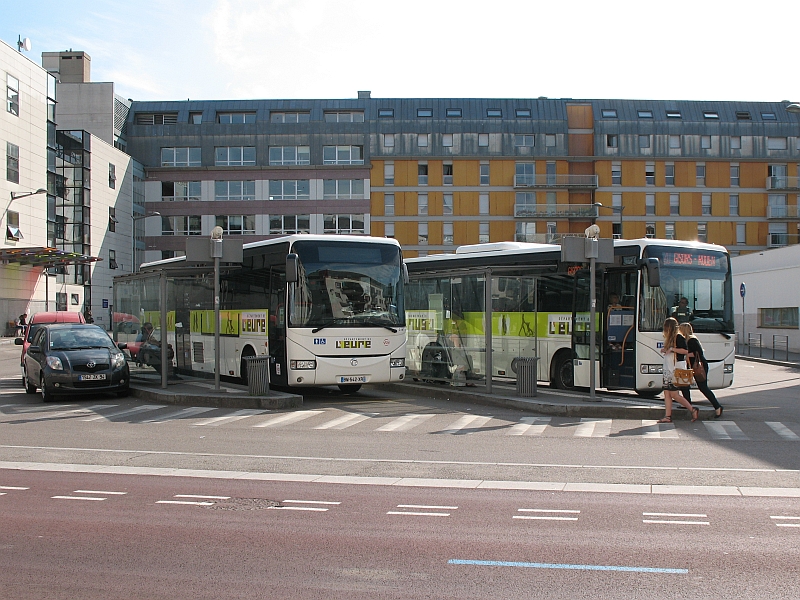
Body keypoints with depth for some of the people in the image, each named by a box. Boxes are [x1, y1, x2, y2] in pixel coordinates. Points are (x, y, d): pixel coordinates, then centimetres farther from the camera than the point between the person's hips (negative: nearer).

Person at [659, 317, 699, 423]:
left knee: (674, 394, -9)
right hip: (668, 369, 10)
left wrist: (672, 349, -20)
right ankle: (668, 416, 4)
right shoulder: (670, 338, 19)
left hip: (677, 369, -10)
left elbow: (685, 351, -19)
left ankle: (693, 410, 1)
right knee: (667, 393, 4)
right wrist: (665, 350, 10)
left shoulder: (679, 337, -10)